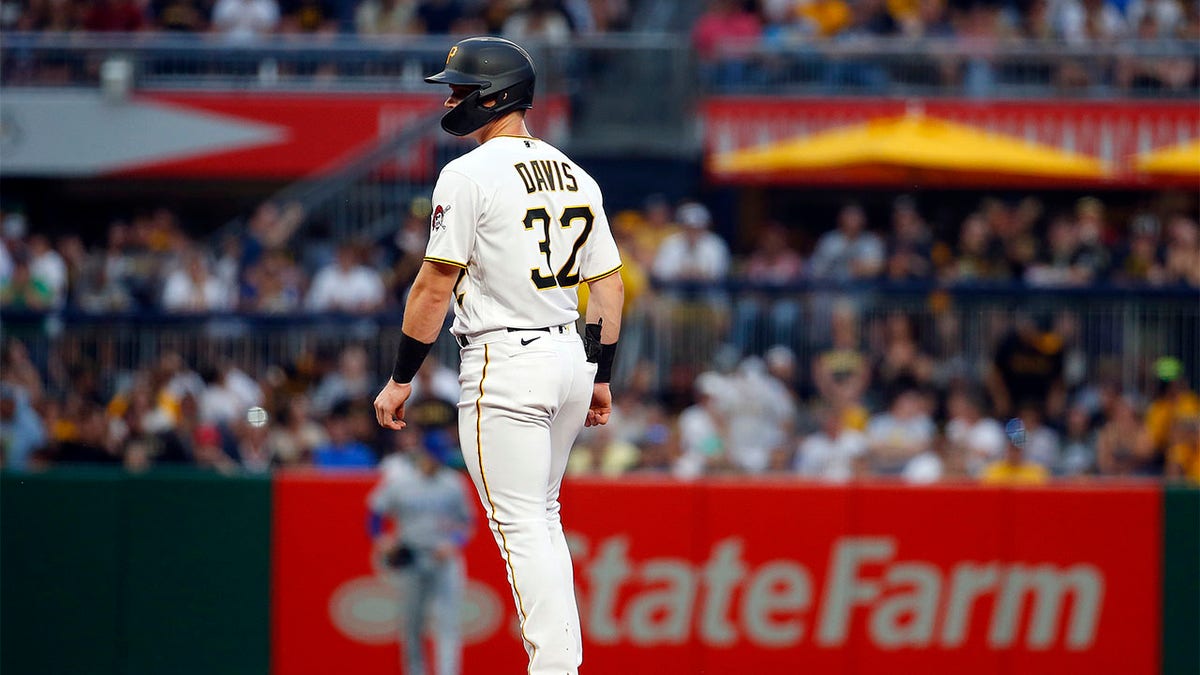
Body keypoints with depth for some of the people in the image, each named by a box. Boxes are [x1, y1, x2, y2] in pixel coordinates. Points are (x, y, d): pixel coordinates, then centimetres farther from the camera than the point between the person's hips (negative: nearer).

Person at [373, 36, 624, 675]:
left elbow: (436, 285, -13)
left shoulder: (469, 176, -11)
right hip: (571, 358, 8)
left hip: (505, 361, -8)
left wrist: (401, 378, -8)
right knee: (541, 518, 19)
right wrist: (602, 376, 20)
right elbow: (608, 283, 13)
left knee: (522, 526, -7)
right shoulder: (575, 176, 12)